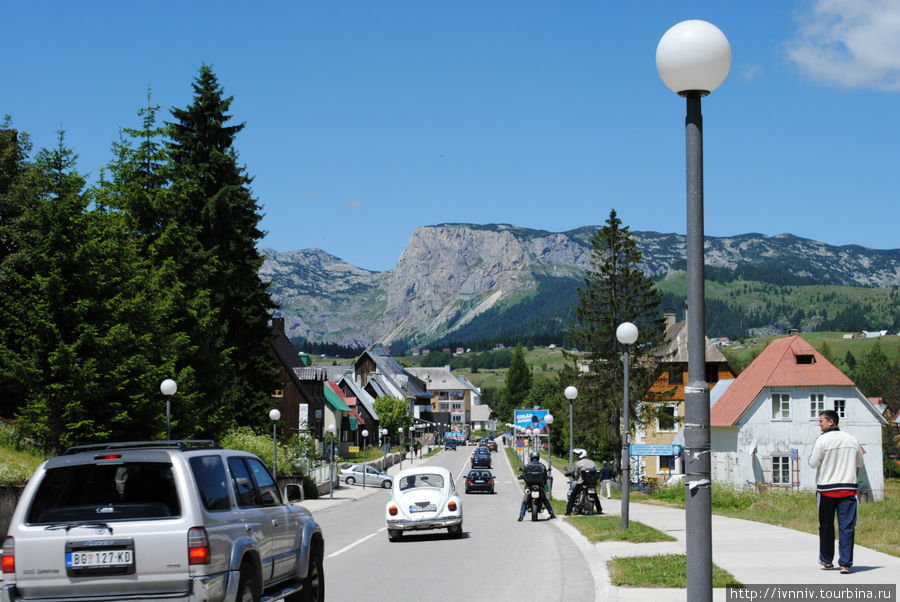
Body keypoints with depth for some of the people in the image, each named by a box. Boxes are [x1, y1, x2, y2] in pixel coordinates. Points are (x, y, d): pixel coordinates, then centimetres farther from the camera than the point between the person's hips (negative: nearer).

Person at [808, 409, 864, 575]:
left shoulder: (822, 440, -9)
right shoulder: (852, 439, 5)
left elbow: (813, 463, -6)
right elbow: (859, 463, 15)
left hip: (826, 489, -2)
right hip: (848, 489, 2)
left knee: (826, 526, 12)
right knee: (847, 527, -1)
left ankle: (826, 560, 24)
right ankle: (845, 563, -8)